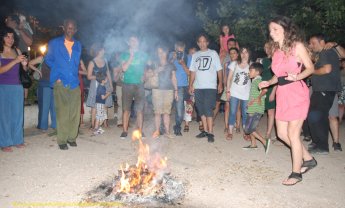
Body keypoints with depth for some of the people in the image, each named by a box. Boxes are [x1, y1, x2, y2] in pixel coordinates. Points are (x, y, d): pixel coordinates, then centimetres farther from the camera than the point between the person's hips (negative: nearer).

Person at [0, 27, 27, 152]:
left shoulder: (17, 51, 9)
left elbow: (25, 69, 11)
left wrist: (25, 64, -11)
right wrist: (15, 61, -20)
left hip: (17, 86, 3)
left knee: (18, 114, 6)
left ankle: (17, 140, 16)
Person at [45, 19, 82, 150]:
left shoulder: (78, 45, 17)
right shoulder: (54, 43, 7)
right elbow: (48, 60, 13)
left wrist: (74, 75, 15)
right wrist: (57, 75, 6)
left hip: (75, 83, 3)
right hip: (60, 84, -3)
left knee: (75, 112, 2)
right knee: (62, 113, -4)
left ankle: (72, 137, 14)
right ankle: (62, 140, 4)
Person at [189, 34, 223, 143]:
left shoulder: (213, 53, 5)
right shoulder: (195, 55, 14)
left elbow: (219, 70, 2)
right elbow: (193, 71, 13)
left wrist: (220, 83, -6)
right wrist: (191, 85, 5)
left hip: (210, 87, -4)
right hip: (198, 87, 4)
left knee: (208, 109, -11)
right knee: (201, 109, 7)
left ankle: (210, 133, -7)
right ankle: (205, 130, 17)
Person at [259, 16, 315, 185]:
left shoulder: (297, 46, -6)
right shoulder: (275, 50, 11)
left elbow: (310, 68, -4)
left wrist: (297, 77, -22)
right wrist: (268, 83, 2)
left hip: (297, 93, -7)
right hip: (282, 94, 7)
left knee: (292, 134, -3)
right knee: (282, 133, 8)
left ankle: (296, 173, 14)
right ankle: (308, 159, 29)